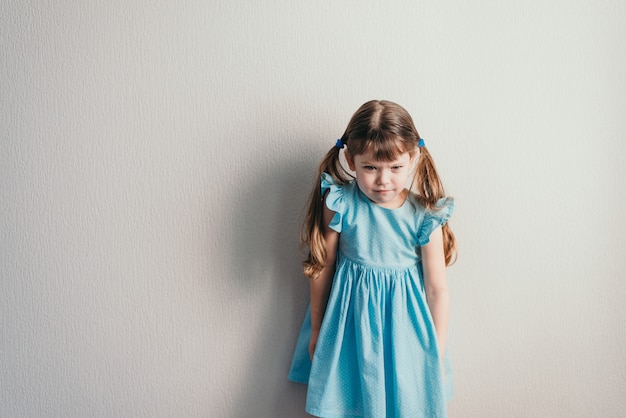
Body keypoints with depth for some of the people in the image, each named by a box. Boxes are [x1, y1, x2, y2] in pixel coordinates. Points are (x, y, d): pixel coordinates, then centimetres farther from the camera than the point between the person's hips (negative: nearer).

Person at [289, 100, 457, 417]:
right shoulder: (339, 204, -16)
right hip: (350, 319, 0)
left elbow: (437, 289, -7)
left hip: (403, 322, 0)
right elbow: (322, 267, -4)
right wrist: (316, 331, 6)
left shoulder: (424, 216, -15)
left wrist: (437, 353, -2)